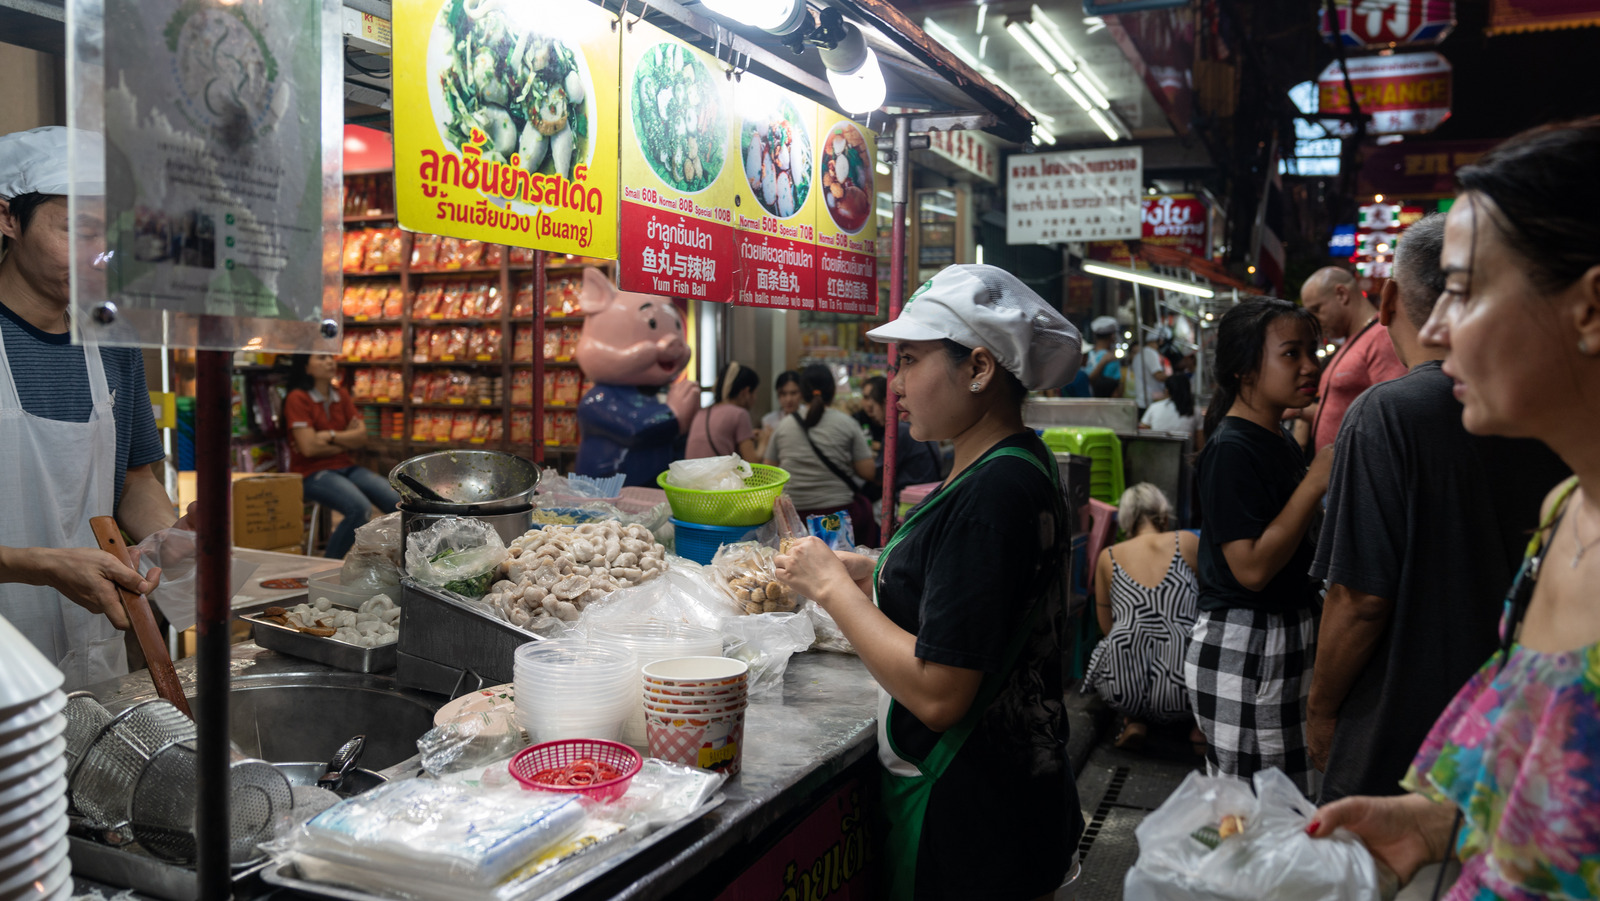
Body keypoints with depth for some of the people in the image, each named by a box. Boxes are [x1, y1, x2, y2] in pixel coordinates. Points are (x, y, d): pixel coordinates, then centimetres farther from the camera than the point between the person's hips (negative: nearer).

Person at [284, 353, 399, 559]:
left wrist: (329, 436, -11)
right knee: (360, 508, -33)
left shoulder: (342, 397, 13)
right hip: (312, 472, -6)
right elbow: (309, 447, -14)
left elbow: (362, 438, 4)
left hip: (346, 467, 6)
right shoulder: (298, 399, -6)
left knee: (398, 502, -17)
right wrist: (347, 439, -2)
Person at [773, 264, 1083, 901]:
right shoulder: (1019, 466, 6)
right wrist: (868, 573, 6)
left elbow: (938, 693, -28)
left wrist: (831, 586, -17)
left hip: (971, 830, -9)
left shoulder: (991, 495, -25)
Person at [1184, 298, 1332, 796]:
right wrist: (1315, 483, -20)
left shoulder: (1282, 442, 12)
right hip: (1241, 648, -9)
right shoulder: (1230, 449, -17)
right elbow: (1252, 568, -23)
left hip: (1289, 638, 9)